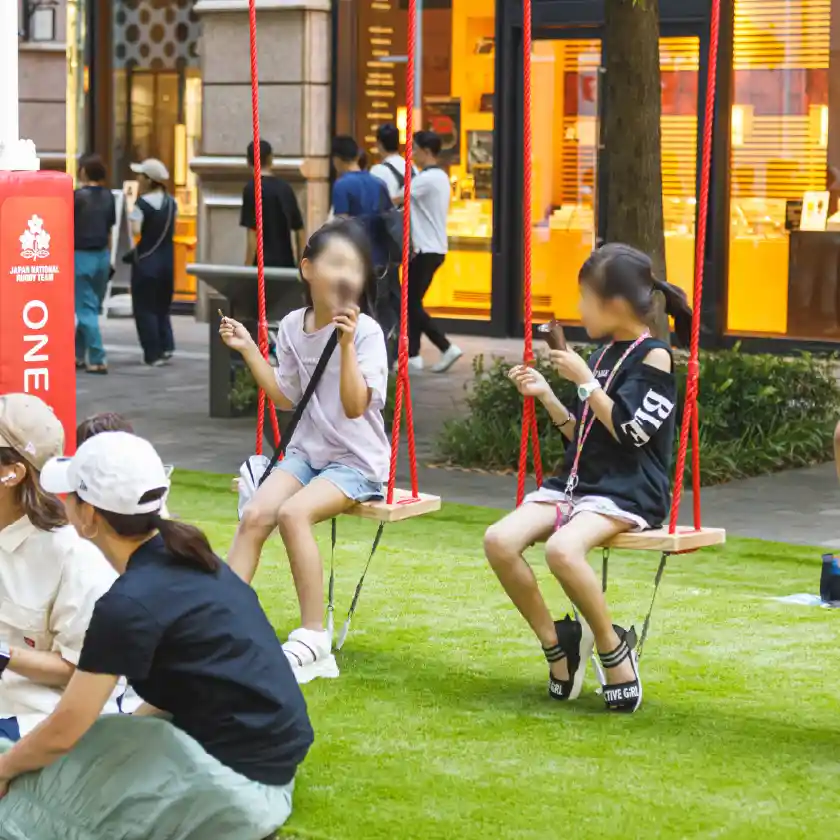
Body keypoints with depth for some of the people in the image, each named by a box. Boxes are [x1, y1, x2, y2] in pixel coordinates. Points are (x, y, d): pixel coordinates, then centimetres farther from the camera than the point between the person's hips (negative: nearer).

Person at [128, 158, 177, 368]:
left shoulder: (142, 203, -14)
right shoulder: (171, 203, 5)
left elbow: (135, 231, -21)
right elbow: (172, 230, 10)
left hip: (146, 261, -6)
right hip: (167, 259, 6)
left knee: (144, 308, 3)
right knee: (162, 306, 19)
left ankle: (153, 354, 2)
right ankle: (166, 345, 8)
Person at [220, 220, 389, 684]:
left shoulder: (366, 331, -12)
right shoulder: (293, 327, 4)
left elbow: (355, 406, -19)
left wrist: (346, 344, -28)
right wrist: (249, 351, 6)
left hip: (356, 459, -5)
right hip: (307, 450, 5)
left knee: (293, 512, -28)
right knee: (255, 514, -19)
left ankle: (313, 638, -21)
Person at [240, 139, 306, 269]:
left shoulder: (252, 189, -7)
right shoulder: (285, 187, 10)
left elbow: (253, 234, -13)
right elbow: (299, 230, 12)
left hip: (263, 264, -5)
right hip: (287, 263, 5)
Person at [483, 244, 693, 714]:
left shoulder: (654, 358, -6)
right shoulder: (605, 354, 17)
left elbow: (628, 429, -16)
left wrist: (584, 380, -12)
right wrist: (545, 396, 12)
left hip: (630, 490, -8)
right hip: (579, 481, 8)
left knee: (563, 549, -36)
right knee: (500, 541, -18)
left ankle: (614, 648, -13)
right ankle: (557, 641, -2)